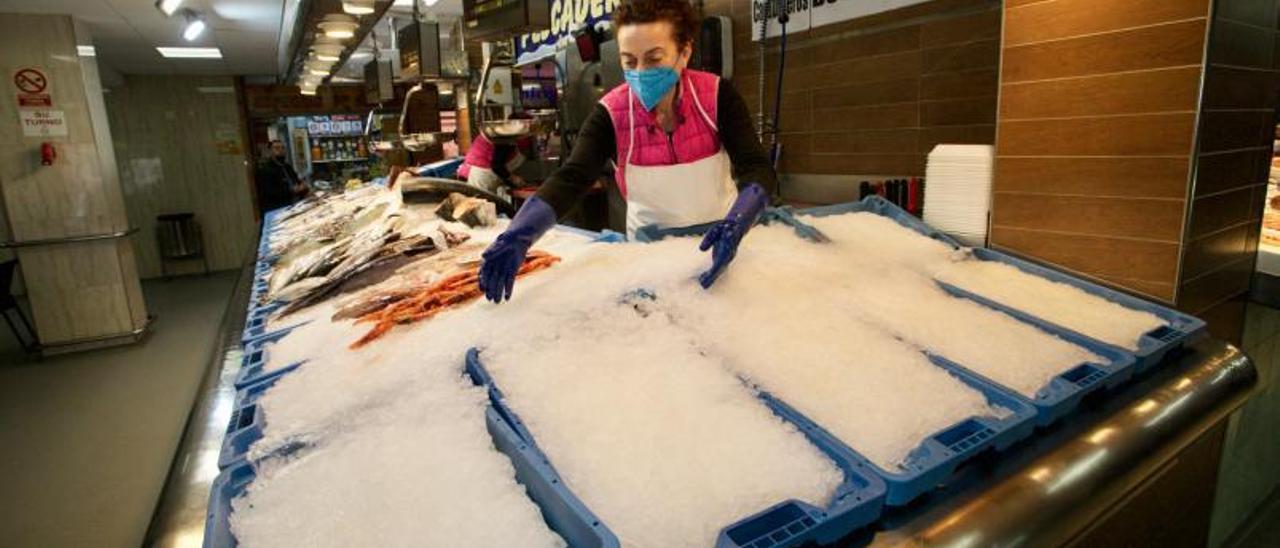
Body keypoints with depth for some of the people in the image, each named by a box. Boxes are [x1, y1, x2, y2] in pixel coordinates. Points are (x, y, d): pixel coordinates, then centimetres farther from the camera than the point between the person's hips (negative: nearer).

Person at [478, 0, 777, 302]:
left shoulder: (716, 96, -17)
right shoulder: (611, 114, -17)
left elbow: (757, 168, -24)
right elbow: (571, 178, -28)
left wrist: (735, 224, -45)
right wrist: (518, 234, -45)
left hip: (719, 238, 0)